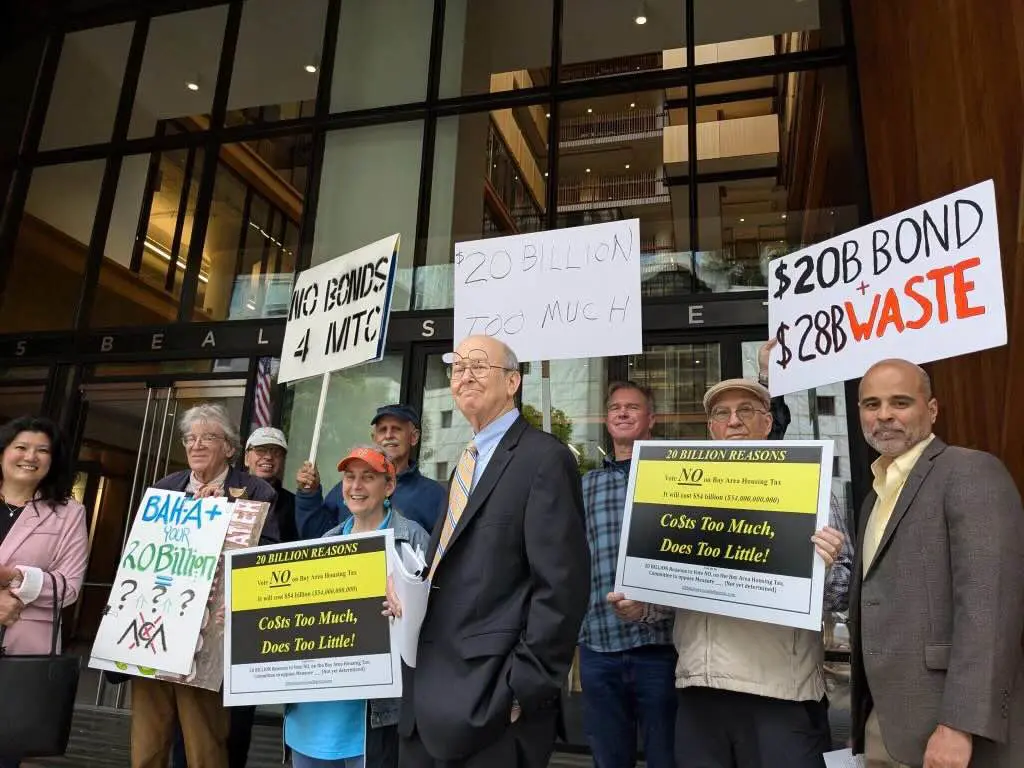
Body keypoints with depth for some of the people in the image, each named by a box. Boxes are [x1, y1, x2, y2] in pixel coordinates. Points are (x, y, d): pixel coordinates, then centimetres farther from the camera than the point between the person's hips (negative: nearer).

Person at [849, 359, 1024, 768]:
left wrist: (960, 724, -24)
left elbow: (988, 604, -20)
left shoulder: (972, 472, -10)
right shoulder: (878, 494, 15)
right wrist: (868, 717, 14)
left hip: (945, 726, -7)